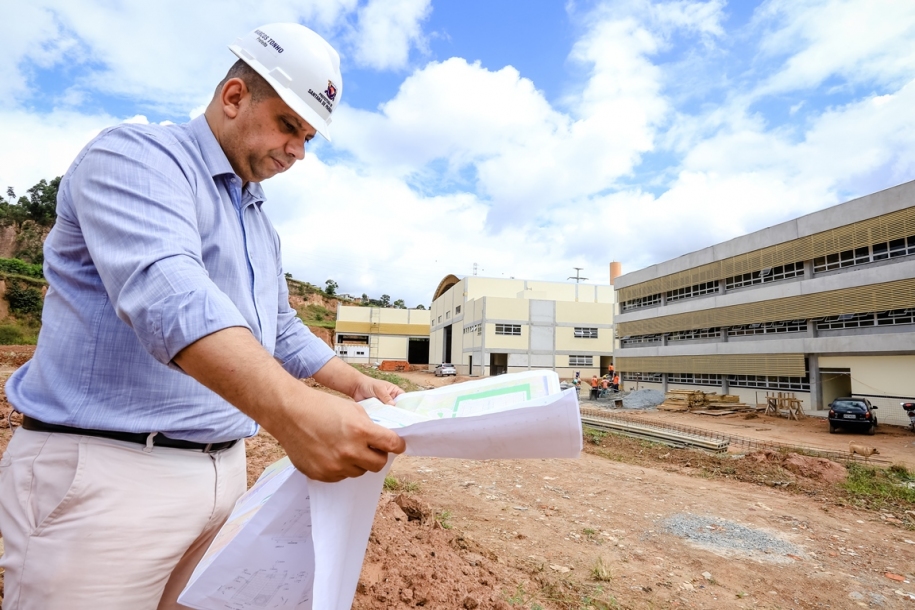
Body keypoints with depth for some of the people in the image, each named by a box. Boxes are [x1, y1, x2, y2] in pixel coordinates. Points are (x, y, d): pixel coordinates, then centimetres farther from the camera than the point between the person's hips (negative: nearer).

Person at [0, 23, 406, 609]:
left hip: (224, 469, 8)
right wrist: (292, 410, -42)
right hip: (107, 470, -7)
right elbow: (164, 289, -30)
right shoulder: (138, 156, -10)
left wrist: (358, 384, 11)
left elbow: (282, 331, 21)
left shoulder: (263, 226, 15)